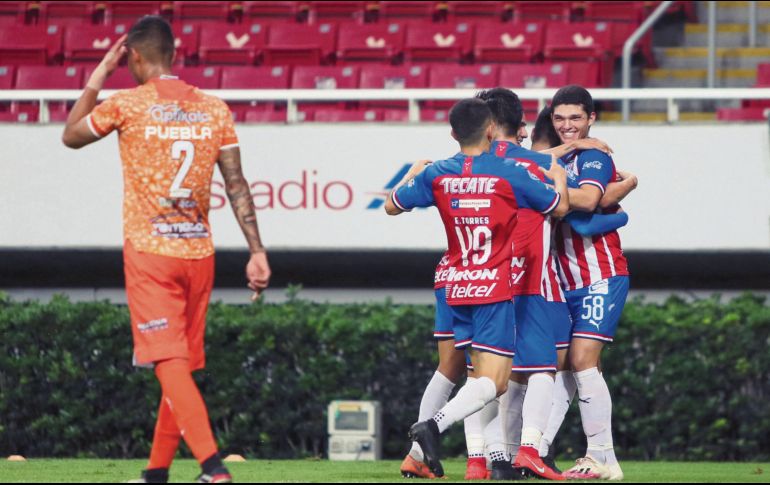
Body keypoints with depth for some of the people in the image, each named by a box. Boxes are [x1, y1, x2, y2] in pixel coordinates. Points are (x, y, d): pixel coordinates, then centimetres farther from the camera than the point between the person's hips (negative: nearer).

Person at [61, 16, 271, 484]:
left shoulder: (126, 105, -7)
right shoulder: (214, 108, 5)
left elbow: (71, 136, 11)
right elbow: (237, 184, 3)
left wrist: (99, 76, 16)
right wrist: (257, 251, 3)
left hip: (149, 252, -5)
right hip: (199, 252, 5)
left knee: (170, 363, -10)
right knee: (183, 364, 14)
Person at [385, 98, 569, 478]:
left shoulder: (437, 175, 0)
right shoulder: (508, 173, -8)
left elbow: (392, 206, 13)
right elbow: (560, 206, 1)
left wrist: (413, 174, 31)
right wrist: (559, 178, 22)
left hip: (457, 289, 5)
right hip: (495, 288, -5)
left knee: (485, 376, 17)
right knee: (493, 382, -10)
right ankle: (435, 425, -32)